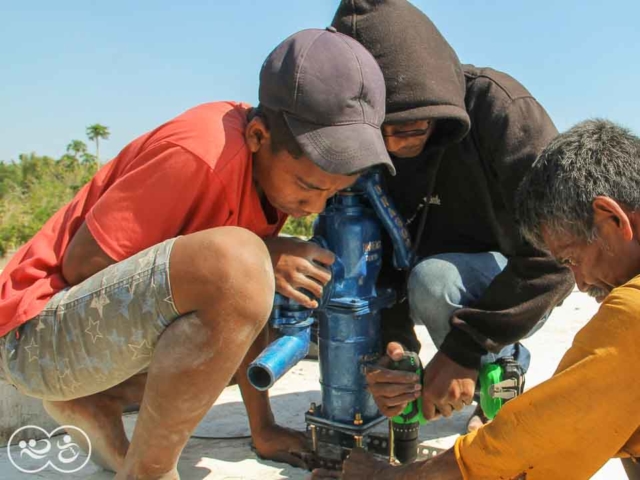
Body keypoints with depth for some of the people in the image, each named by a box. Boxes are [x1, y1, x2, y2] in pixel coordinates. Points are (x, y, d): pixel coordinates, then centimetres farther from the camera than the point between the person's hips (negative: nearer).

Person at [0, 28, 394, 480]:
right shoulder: (202, 154, -27)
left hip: (118, 323, 8)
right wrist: (256, 262, -24)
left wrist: (263, 430, 4)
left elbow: (244, 306, 4)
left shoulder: (279, 165, -1)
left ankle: (93, 404, 12)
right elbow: (82, 264, -20)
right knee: (237, 264, -32)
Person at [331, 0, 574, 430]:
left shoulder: (496, 105, -27)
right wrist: (393, 346, -32)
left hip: (524, 286, -5)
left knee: (432, 279, -33)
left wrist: (465, 349, -34)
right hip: (447, 268, 6)